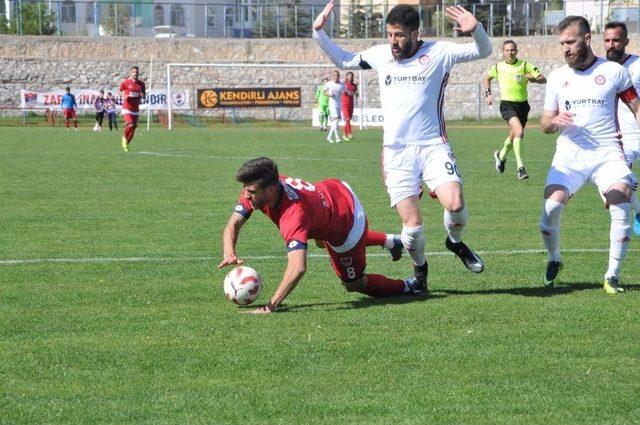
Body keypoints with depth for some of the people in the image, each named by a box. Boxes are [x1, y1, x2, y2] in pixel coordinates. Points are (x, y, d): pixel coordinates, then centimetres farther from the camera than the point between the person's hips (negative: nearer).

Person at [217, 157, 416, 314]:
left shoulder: (294, 214, -49)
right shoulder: (255, 189, -28)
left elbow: (298, 267, -59)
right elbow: (234, 223, -21)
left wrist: (270, 306, -64)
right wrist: (229, 253, -43)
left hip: (349, 219, -8)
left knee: (353, 284, 8)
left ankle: (407, 286, 33)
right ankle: (389, 241, 60)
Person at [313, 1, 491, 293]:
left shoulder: (438, 53, -1)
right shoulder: (379, 55, 8)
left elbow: (483, 51, -1)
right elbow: (344, 61, 24)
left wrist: (476, 29, -22)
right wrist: (319, 33, 14)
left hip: (433, 147, -1)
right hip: (396, 153, 2)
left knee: (455, 204, -24)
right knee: (412, 225, -8)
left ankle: (455, 242, 11)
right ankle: (419, 268, 23)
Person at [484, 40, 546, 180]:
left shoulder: (524, 65, 1)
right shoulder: (498, 67, 4)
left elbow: (543, 79, -4)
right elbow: (486, 78, 24)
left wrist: (532, 78, -24)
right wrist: (488, 93, 10)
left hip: (522, 104, 3)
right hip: (507, 104, -3)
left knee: (514, 136, 14)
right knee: (519, 131, -26)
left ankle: (501, 155, 47)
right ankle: (520, 168, -25)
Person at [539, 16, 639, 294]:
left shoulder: (614, 72, 4)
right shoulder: (557, 77, 12)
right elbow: (545, 124, 15)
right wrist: (554, 121, -8)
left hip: (607, 153, -2)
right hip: (568, 154, 2)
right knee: (550, 208, -17)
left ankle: (612, 276, -7)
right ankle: (554, 260, 11)